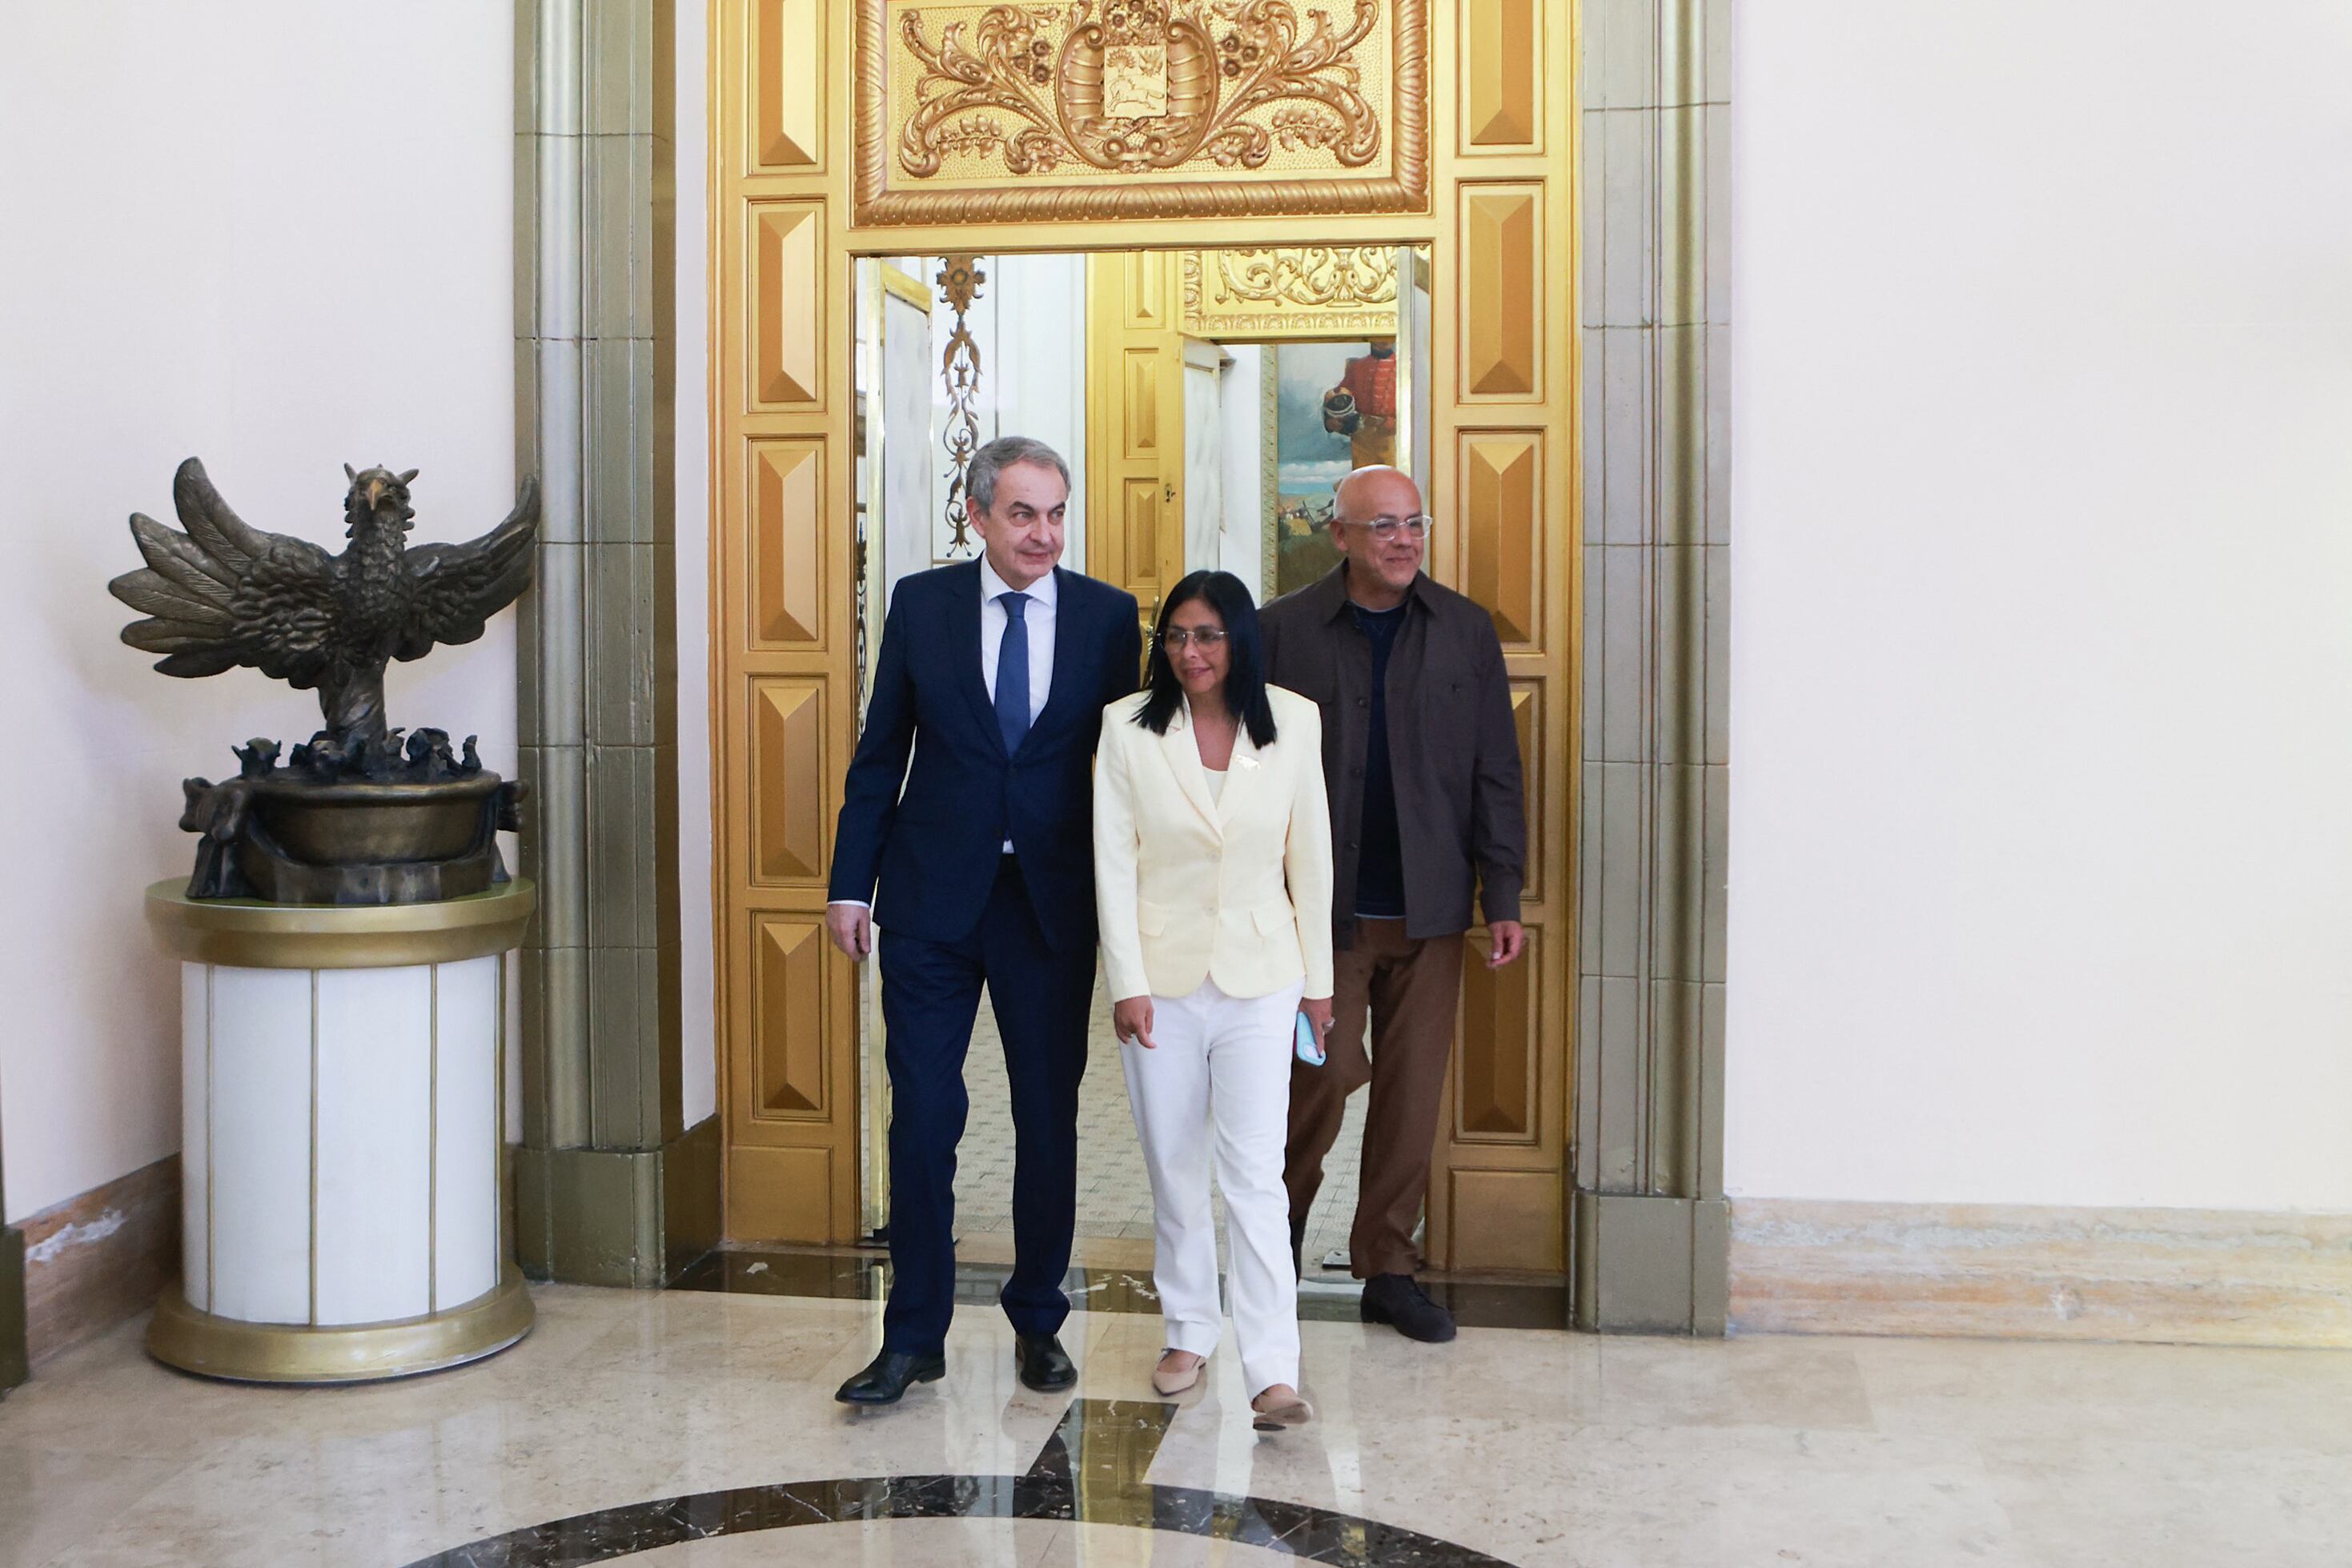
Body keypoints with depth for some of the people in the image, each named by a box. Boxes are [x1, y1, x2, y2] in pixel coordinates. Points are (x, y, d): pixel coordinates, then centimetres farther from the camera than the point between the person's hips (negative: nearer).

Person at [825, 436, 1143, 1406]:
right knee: (922, 1117, 2)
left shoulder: (1108, 616, 0)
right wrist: (852, 884, 1)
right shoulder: (921, 605, 2)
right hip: (932, 898, 0)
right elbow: (879, 753, 5)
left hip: (1053, 901, 0)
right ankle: (915, 1336, 15)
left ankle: (1038, 1324, 26)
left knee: (1049, 1119, 9)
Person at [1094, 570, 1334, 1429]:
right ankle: (1189, 1333, 29)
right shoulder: (1127, 725, -4)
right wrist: (1127, 984, -8)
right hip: (1161, 978, 1)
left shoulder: (1294, 722, -2)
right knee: (1173, 1169, 11)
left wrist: (1318, 978, 7)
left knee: (1255, 1174, -6)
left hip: (1258, 979, -1)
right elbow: (1113, 862, -4)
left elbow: (1310, 857, 4)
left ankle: (1273, 1371, -3)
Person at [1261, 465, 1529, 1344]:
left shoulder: (1465, 632, 7)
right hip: (1323, 904, -2)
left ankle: (1388, 1270, 20)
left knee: (1413, 1092, 6)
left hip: (1429, 908, 3)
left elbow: (1495, 773, 6)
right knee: (1328, 1072, -6)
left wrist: (1503, 896, 1)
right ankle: (1286, 1208, 24)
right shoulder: (1284, 630, 0)